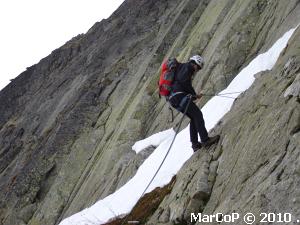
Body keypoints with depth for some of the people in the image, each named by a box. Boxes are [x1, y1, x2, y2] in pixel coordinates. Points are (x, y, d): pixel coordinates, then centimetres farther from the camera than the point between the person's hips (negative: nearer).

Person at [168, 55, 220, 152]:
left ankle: (195, 144, 7)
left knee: (194, 118, 12)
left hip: (174, 99, 10)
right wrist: (193, 93, -4)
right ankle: (205, 140, -19)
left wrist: (194, 95, 16)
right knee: (197, 114, -11)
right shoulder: (187, 66, 1)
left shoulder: (183, 68, 31)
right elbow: (184, 81, -14)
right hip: (179, 96, -10)